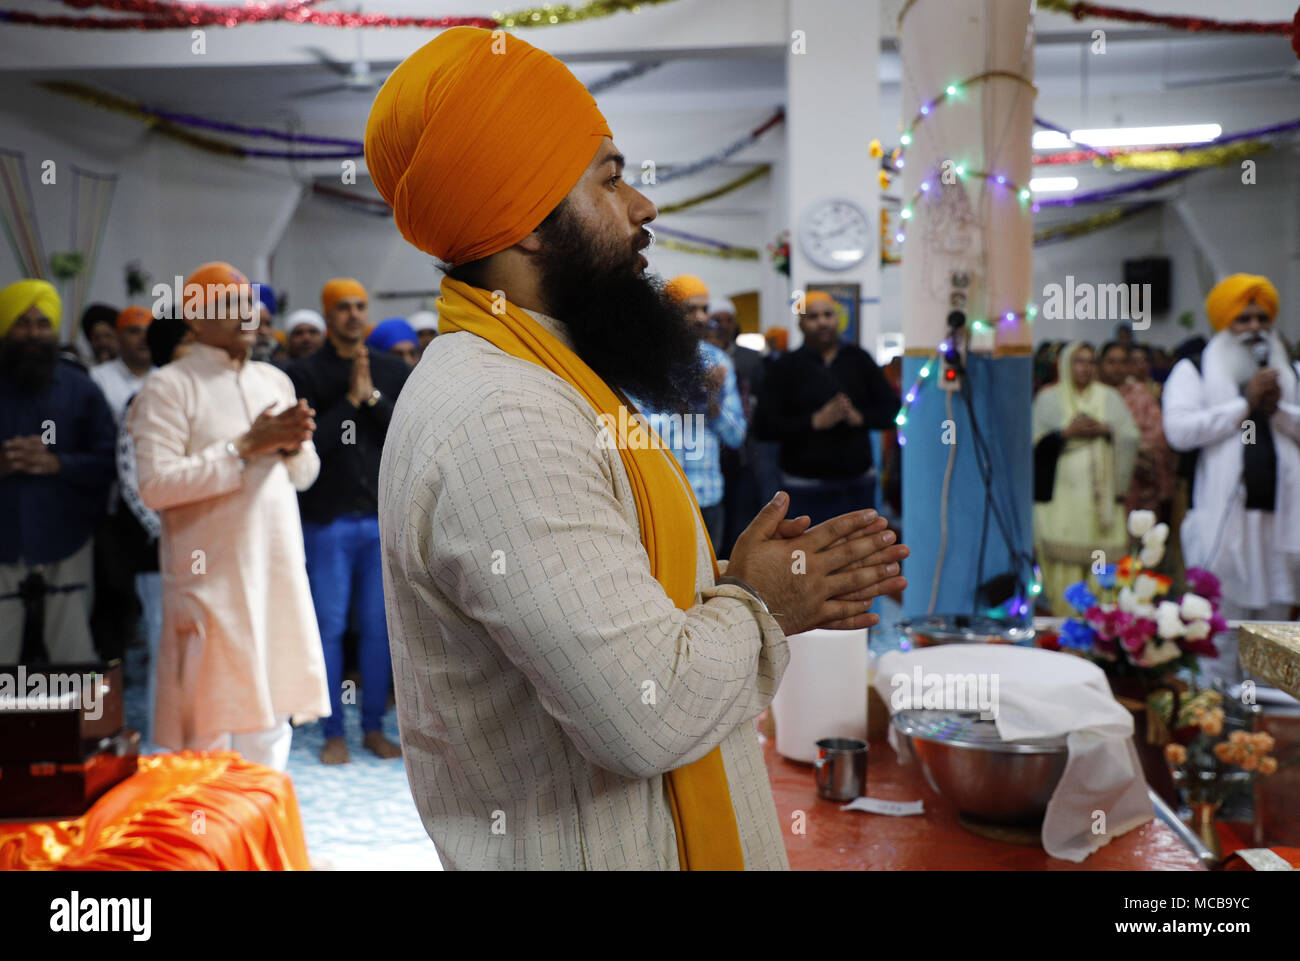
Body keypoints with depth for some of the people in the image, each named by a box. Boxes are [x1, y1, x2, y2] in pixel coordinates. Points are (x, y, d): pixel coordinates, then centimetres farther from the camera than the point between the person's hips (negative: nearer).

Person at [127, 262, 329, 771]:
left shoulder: (276, 380, 14)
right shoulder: (168, 386, -6)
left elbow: (305, 475, 17)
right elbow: (155, 484, -17)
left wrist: (293, 445, -5)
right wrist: (245, 447, -16)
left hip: (278, 571, 6)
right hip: (211, 574, -6)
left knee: (273, 708, 14)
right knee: (210, 726, -2)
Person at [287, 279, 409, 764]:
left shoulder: (394, 372, 9)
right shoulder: (304, 373, 0)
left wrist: (372, 398, -10)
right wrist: (349, 401, -12)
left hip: (383, 516, 2)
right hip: (327, 519, -2)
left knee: (378, 627, 7)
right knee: (329, 627, 3)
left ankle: (374, 727, 19)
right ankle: (333, 732, 15)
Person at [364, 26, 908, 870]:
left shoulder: (528, 380, 6)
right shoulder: (499, 424, -28)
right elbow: (650, 710, -30)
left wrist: (729, 584, -4)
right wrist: (758, 607, -13)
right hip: (579, 847, -9)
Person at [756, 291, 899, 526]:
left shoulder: (858, 359, 9)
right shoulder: (786, 368, 0)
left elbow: (891, 409, 9)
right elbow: (766, 426, -9)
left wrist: (859, 417, -12)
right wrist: (815, 421, -19)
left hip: (859, 482, 4)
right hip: (806, 488, -4)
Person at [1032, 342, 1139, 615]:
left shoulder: (1108, 396, 16)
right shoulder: (1049, 398, 9)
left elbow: (1130, 436, 8)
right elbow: (1036, 443, 0)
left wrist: (1104, 429, -8)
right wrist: (1067, 432, -12)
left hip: (1102, 490, 2)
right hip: (1063, 488, -2)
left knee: (1103, 553, -3)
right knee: (1065, 559, -8)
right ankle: (1066, 619, -2)